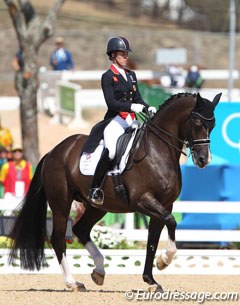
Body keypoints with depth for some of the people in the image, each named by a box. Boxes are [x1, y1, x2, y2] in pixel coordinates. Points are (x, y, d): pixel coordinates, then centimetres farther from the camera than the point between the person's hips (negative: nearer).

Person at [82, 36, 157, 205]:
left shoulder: (131, 75, 19)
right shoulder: (108, 77, -1)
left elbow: (138, 99, 17)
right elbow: (111, 102, -12)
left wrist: (148, 108, -3)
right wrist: (131, 107, -24)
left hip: (132, 120, 7)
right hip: (115, 120, -7)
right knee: (110, 151, -30)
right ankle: (95, 189, -23)